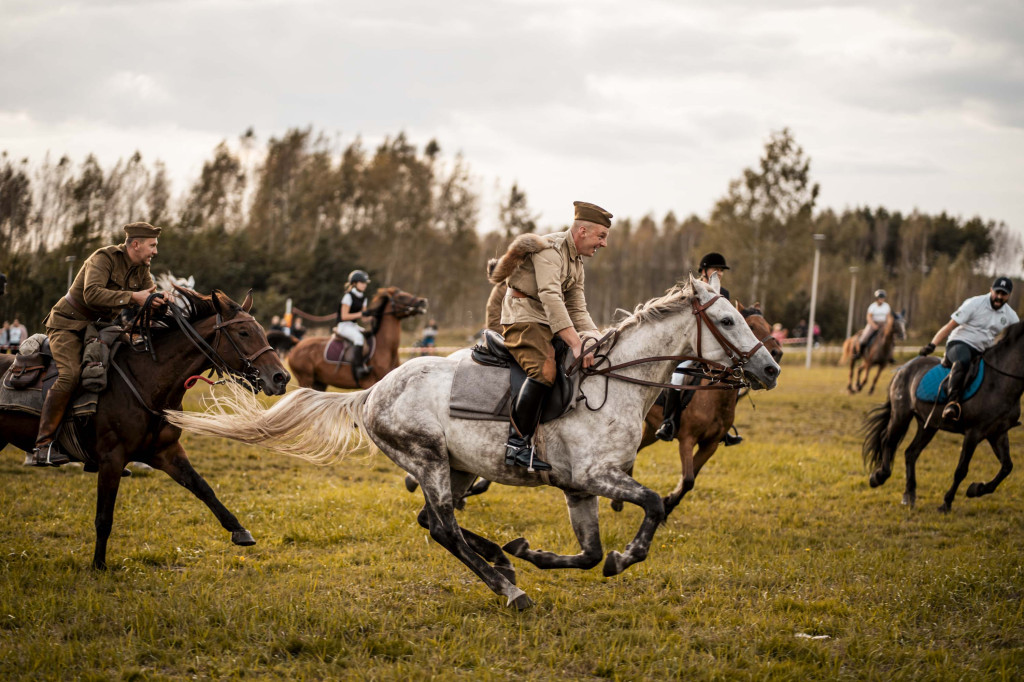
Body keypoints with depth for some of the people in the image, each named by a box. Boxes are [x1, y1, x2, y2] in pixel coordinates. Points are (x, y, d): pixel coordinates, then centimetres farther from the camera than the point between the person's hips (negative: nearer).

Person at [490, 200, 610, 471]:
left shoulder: (576, 262, 18)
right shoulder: (549, 249, -14)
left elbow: (577, 310, 18)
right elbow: (550, 297, -27)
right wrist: (575, 343, -34)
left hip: (548, 325, 10)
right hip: (523, 318, -10)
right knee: (544, 370, -31)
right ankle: (517, 444, -32)